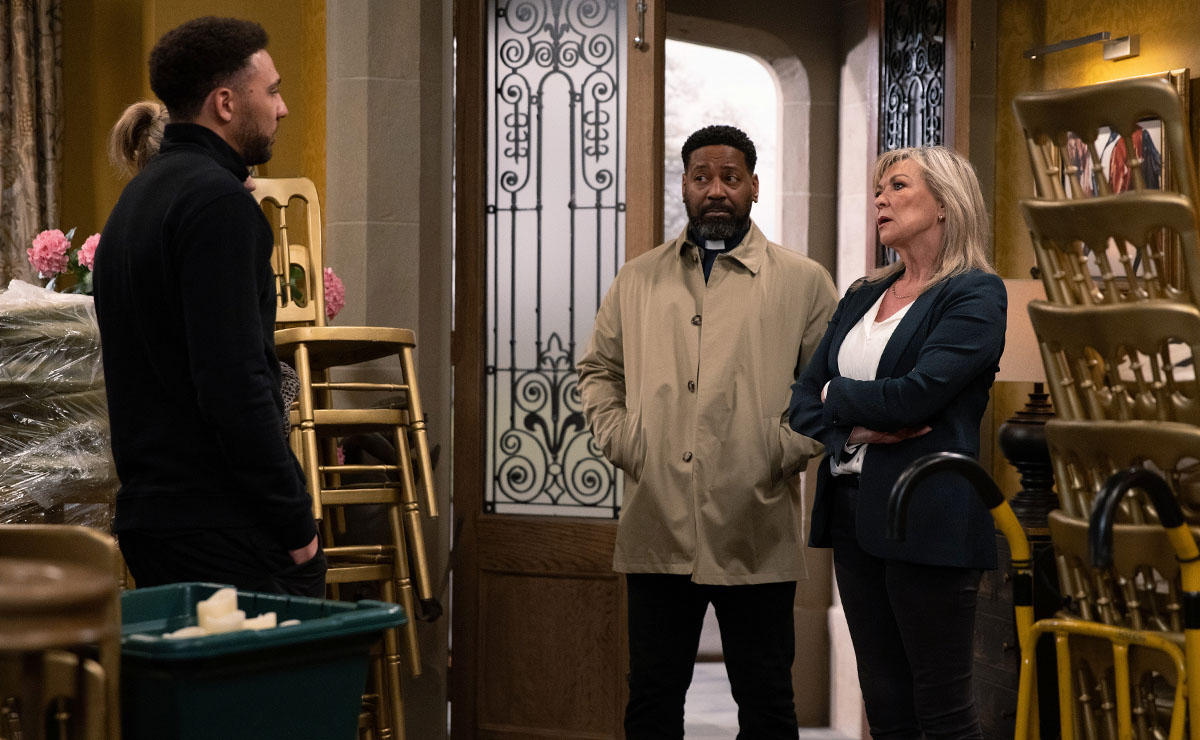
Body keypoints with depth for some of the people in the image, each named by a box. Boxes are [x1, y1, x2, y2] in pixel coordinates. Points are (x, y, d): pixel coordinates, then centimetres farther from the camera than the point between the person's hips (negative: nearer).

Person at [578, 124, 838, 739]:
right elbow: (599, 369, 20)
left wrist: (788, 450, -6)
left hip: (755, 536, -2)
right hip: (657, 531, 3)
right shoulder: (638, 279, 12)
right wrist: (618, 439, 6)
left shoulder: (803, 283, 3)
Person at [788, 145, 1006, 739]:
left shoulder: (976, 294, -5)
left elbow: (914, 396, -18)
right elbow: (803, 401, 11)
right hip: (853, 511, 7)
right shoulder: (861, 297, 16)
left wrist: (837, 395, 0)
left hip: (927, 517, -7)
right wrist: (856, 428, -10)